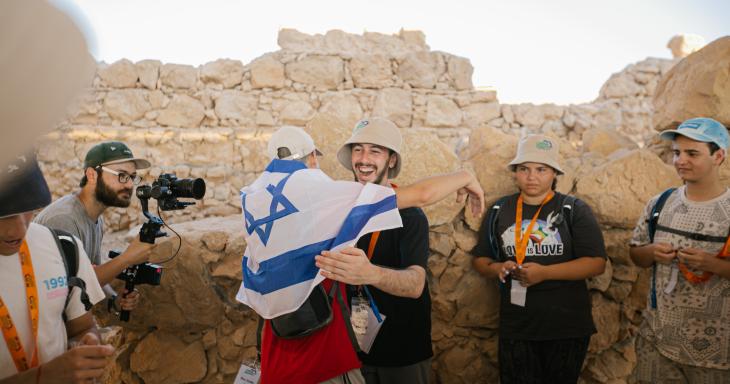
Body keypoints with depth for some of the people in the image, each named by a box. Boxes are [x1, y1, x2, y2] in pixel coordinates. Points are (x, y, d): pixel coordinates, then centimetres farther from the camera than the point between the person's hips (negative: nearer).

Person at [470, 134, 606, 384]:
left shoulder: (574, 210, -4)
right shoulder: (499, 211, 5)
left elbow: (596, 263, -10)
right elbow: (480, 260, 10)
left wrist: (545, 272, -20)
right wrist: (498, 268, -13)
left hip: (566, 327, -1)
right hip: (515, 328, 2)